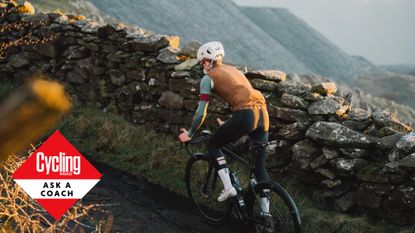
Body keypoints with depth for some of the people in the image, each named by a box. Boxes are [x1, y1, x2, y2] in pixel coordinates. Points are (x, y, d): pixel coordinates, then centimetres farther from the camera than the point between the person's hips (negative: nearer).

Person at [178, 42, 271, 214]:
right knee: (260, 164, 15)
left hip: (245, 116, -7)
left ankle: (228, 187, 2)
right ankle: (265, 211, 13)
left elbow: (201, 113, 6)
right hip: (263, 113, 7)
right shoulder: (232, 70, 29)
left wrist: (189, 134, 20)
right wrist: (228, 125, 49)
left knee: (213, 145, 16)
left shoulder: (208, 78, 8)